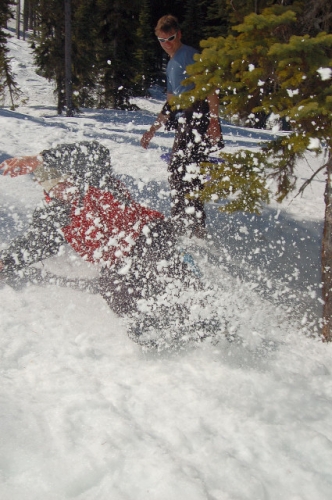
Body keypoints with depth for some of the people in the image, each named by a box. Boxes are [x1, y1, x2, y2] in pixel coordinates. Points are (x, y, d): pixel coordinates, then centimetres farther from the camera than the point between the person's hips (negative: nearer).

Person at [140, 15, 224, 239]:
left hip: (197, 120, -10)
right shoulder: (171, 64, 24)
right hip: (184, 124, 10)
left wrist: (214, 120, -27)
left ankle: (196, 230, -13)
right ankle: (180, 225, 26)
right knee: (176, 173, 15)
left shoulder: (190, 55, -5)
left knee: (188, 176, -15)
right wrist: (153, 130, 31)